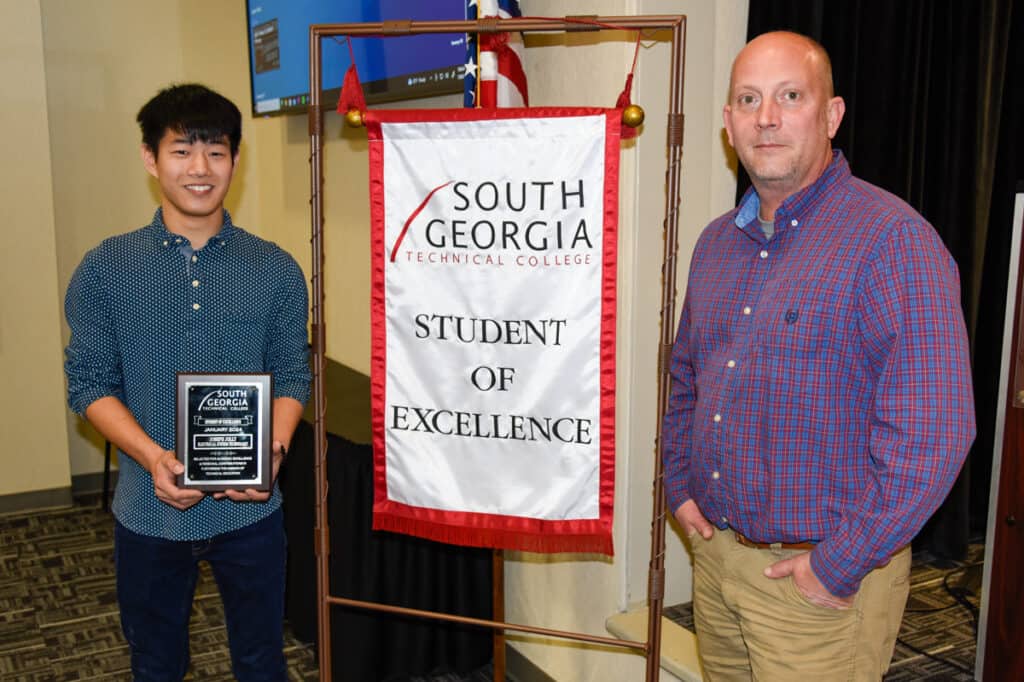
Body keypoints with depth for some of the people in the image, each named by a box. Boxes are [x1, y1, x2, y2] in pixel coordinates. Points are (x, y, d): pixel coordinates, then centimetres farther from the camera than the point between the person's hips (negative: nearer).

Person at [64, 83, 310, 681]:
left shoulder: (275, 269, -2)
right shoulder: (106, 269, -3)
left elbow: (292, 376, 0)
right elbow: (89, 381, -4)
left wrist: (274, 450, -19)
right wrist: (153, 456, -20)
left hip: (250, 506, 0)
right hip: (149, 509, 0)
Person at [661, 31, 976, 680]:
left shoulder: (893, 238, -16)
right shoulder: (717, 243, 7)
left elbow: (933, 431, -22)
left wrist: (842, 565, -20)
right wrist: (681, 484, 8)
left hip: (821, 579, -6)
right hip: (716, 551, 7)